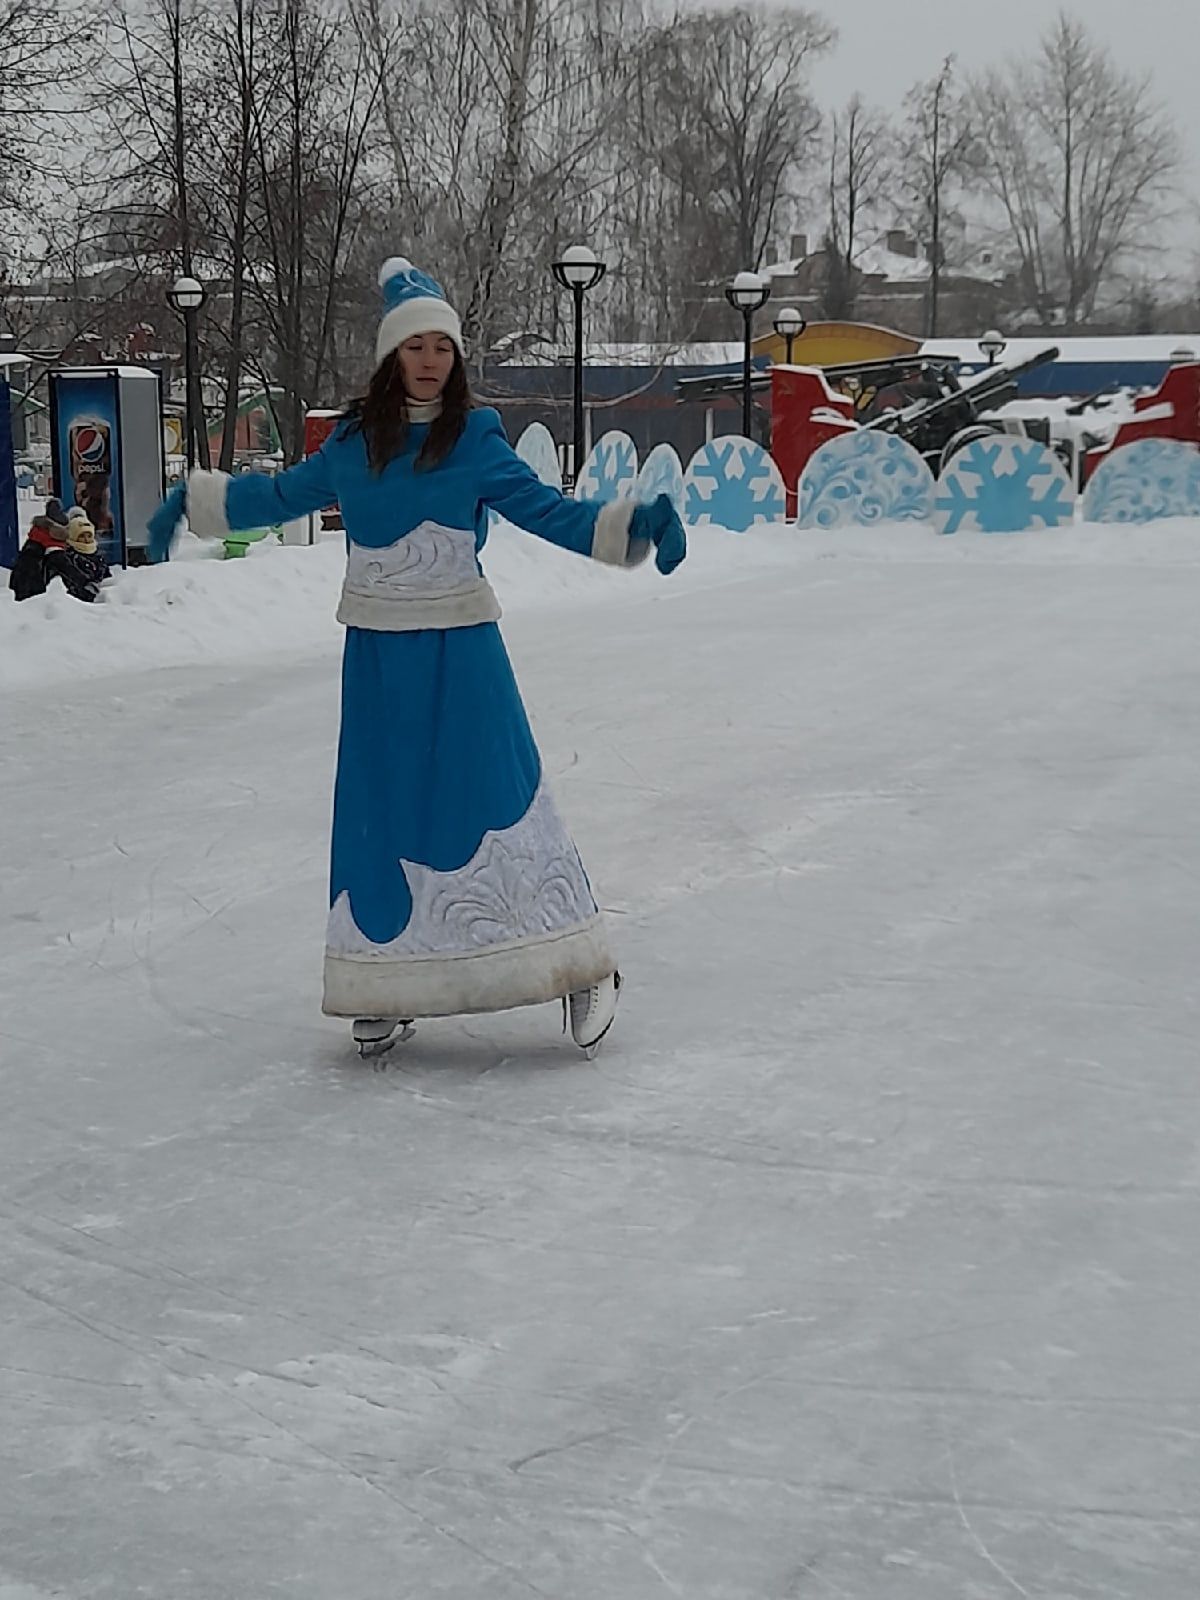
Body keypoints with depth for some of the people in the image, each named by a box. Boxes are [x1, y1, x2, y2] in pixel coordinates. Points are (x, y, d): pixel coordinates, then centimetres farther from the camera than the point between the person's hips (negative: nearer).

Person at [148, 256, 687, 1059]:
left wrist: (632, 527, -19)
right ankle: (388, 988, 17)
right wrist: (192, 500, 26)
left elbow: (547, 510, -6)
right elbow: (282, 495, 22)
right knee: (380, 811, 6)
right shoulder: (353, 442, 5)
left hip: (461, 653, -3)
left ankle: (584, 970, 3)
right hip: (377, 656, 3)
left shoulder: (476, 438, -4)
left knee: (497, 796, -5)